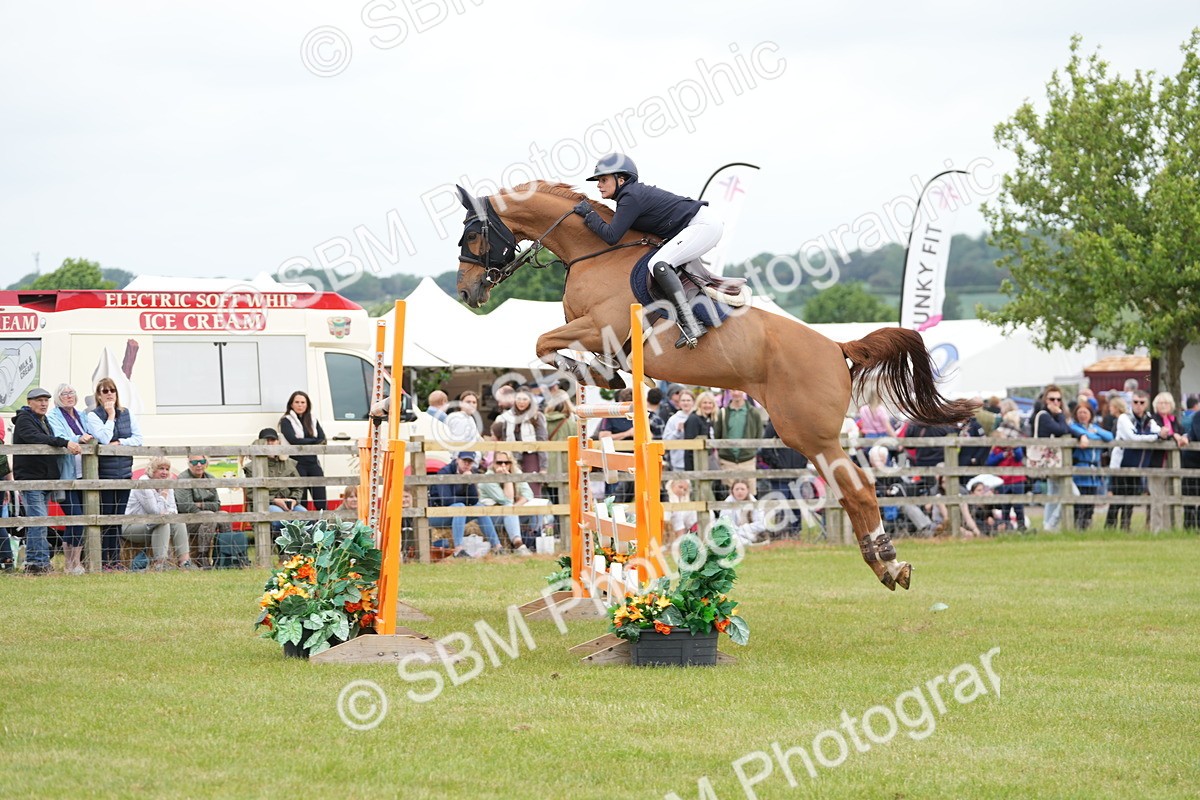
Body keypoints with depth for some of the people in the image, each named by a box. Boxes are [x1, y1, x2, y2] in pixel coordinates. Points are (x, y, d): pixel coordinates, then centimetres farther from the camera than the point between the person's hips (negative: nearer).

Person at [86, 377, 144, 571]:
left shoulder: (127, 414, 10)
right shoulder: (93, 416, -4)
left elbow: (138, 438, 5)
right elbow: (104, 438, -17)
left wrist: (120, 443, -9)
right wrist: (110, 416, -11)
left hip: (124, 473, 5)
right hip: (104, 474, -5)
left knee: (118, 518, 8)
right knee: (105, 517, -6)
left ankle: (115, 559, 13)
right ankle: (103, 560, -3)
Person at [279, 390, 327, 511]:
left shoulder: (313, 421, 17)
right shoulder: (286, 421, 3)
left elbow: (322, 441, 5)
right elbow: (293, 440, -13)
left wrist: (304, 443, -9)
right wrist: (314, 441, -6)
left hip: (313, 463, 5)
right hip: (297, 463, -4)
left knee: (321, 501, -2)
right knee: (300, 501, -8)